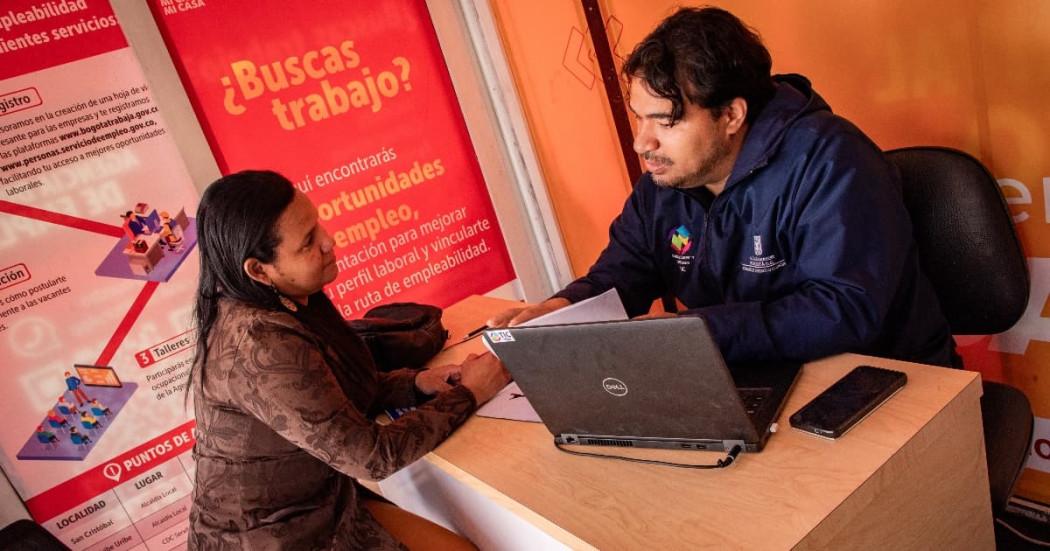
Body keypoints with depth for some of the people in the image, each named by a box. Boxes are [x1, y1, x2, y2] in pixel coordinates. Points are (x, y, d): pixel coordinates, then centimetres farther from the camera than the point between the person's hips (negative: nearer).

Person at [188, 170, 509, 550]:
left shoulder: (290, 302, -5)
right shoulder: (261, 348, -30)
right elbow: (371, 456, -24)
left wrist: (417, 384, -7)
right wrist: (466, 395, -13)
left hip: (323, 502, 7)